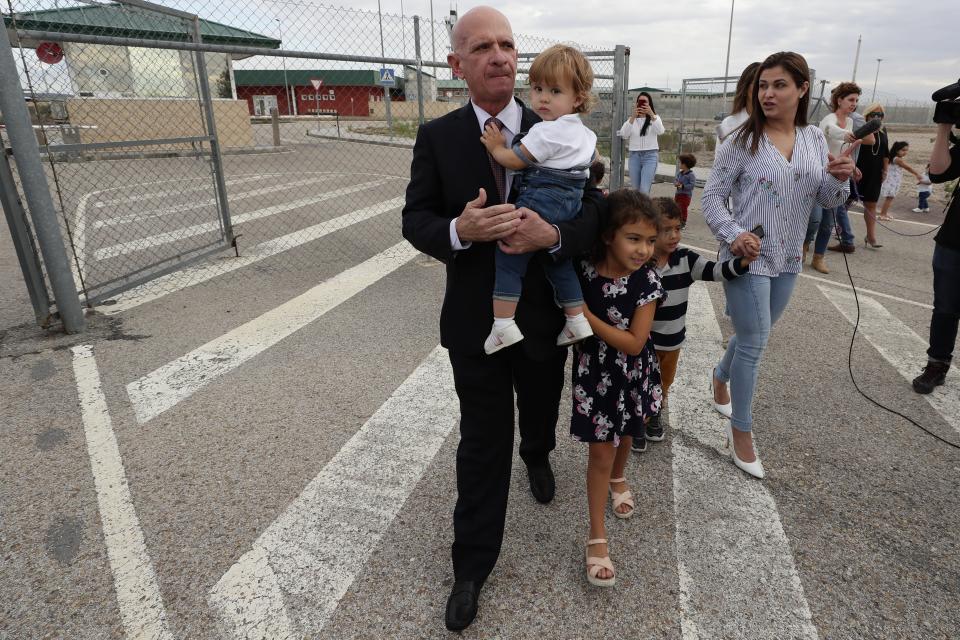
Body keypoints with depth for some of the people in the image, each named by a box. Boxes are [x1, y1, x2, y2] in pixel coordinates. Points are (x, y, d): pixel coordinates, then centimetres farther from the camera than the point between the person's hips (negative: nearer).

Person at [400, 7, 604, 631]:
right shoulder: (437, 136, -6)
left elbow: (594, 211, -7)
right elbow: (415, 218, -5)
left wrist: (554, 235, -29)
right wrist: (459, 230, -27)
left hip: (544, 315, 2)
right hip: (475, 320, -1)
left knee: (541, 410, 26)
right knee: (483, 442, 8)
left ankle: (538, 457, 64)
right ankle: (472, 563, 26)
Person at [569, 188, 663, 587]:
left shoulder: (647, 281, -19)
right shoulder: (582, 271, -18)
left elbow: (633, 343, -22)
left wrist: (586, 316, -28)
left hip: (631, 376, 2)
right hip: (593, 375, -1)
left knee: (624, 437, 25)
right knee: (601, 452, 2)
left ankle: (618, 479, 59)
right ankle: (597, 536, 18)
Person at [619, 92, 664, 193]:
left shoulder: (654, 118, 7)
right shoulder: (631, 119, 9)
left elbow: (660, 131, -13)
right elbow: (624, 134, -8)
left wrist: (651, 114, -23)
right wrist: (633, 117, -17)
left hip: (650, 156, -2)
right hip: (634, 156, 2)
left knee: (644, 189, -15)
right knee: (636, 189, 6)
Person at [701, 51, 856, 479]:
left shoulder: (815, 139, 4)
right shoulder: (742, 141, -10)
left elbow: (828, 200, 8)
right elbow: (712, 197, -9)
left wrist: (839, 179, -14)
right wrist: (733, 235, -25)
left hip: (788, 260, 5)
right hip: (747, 257, -5)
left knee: (753, 335, 19)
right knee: (754, 342, -3)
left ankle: (721, 376, 49)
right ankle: (741, 431, 13)